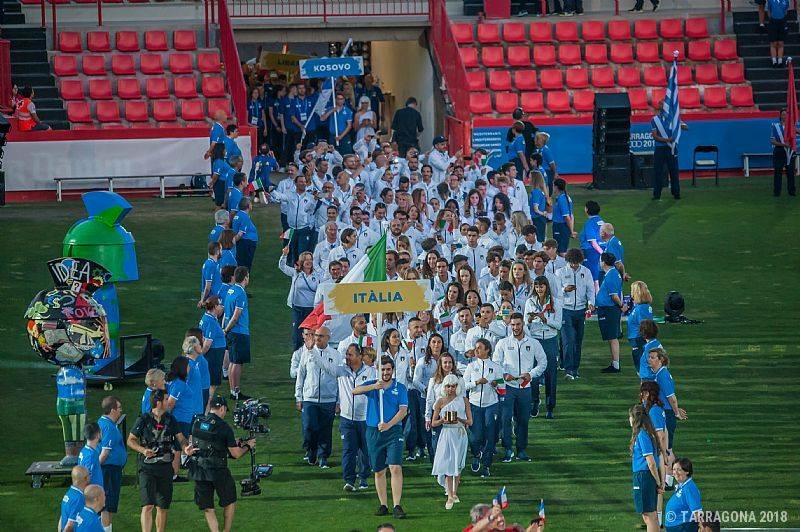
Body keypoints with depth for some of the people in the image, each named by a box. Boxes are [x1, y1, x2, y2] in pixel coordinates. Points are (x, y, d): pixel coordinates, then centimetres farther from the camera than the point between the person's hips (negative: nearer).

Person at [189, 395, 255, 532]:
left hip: (198, 471, 4)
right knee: (230, 502, 18)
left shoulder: (197, 422, 4)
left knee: (207, 508, 10)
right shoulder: (224, 427, -11)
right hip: (218, 472, -4)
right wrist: (248, 446, 15)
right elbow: (236, 454, -7)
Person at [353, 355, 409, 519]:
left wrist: (389, 424, -18)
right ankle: (383, 505, 16)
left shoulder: (400, 388, 4)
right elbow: (355, 391, -10)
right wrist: (374, 387, -25)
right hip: (374, 432, 2)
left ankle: (397, 506, -16)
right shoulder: (371, 385, 7)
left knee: (396, 468, -13)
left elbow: (403, 410, -4)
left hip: (393, 432, -2)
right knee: (379, 471, 7)